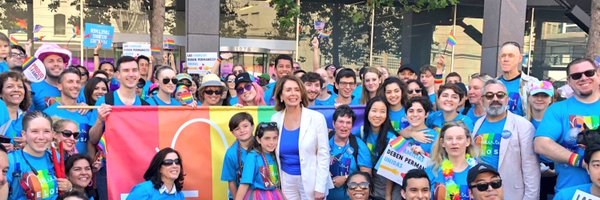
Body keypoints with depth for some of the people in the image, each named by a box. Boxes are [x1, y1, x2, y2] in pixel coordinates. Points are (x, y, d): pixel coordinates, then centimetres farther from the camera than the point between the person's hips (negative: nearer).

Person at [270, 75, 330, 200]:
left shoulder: (316, 118, -10)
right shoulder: (275, 119, -1)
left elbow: (323, 154, -10)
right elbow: (275, 153, 7)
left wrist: (320, 187, -13)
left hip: (311, 180, -3)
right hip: (286, 180, 3)